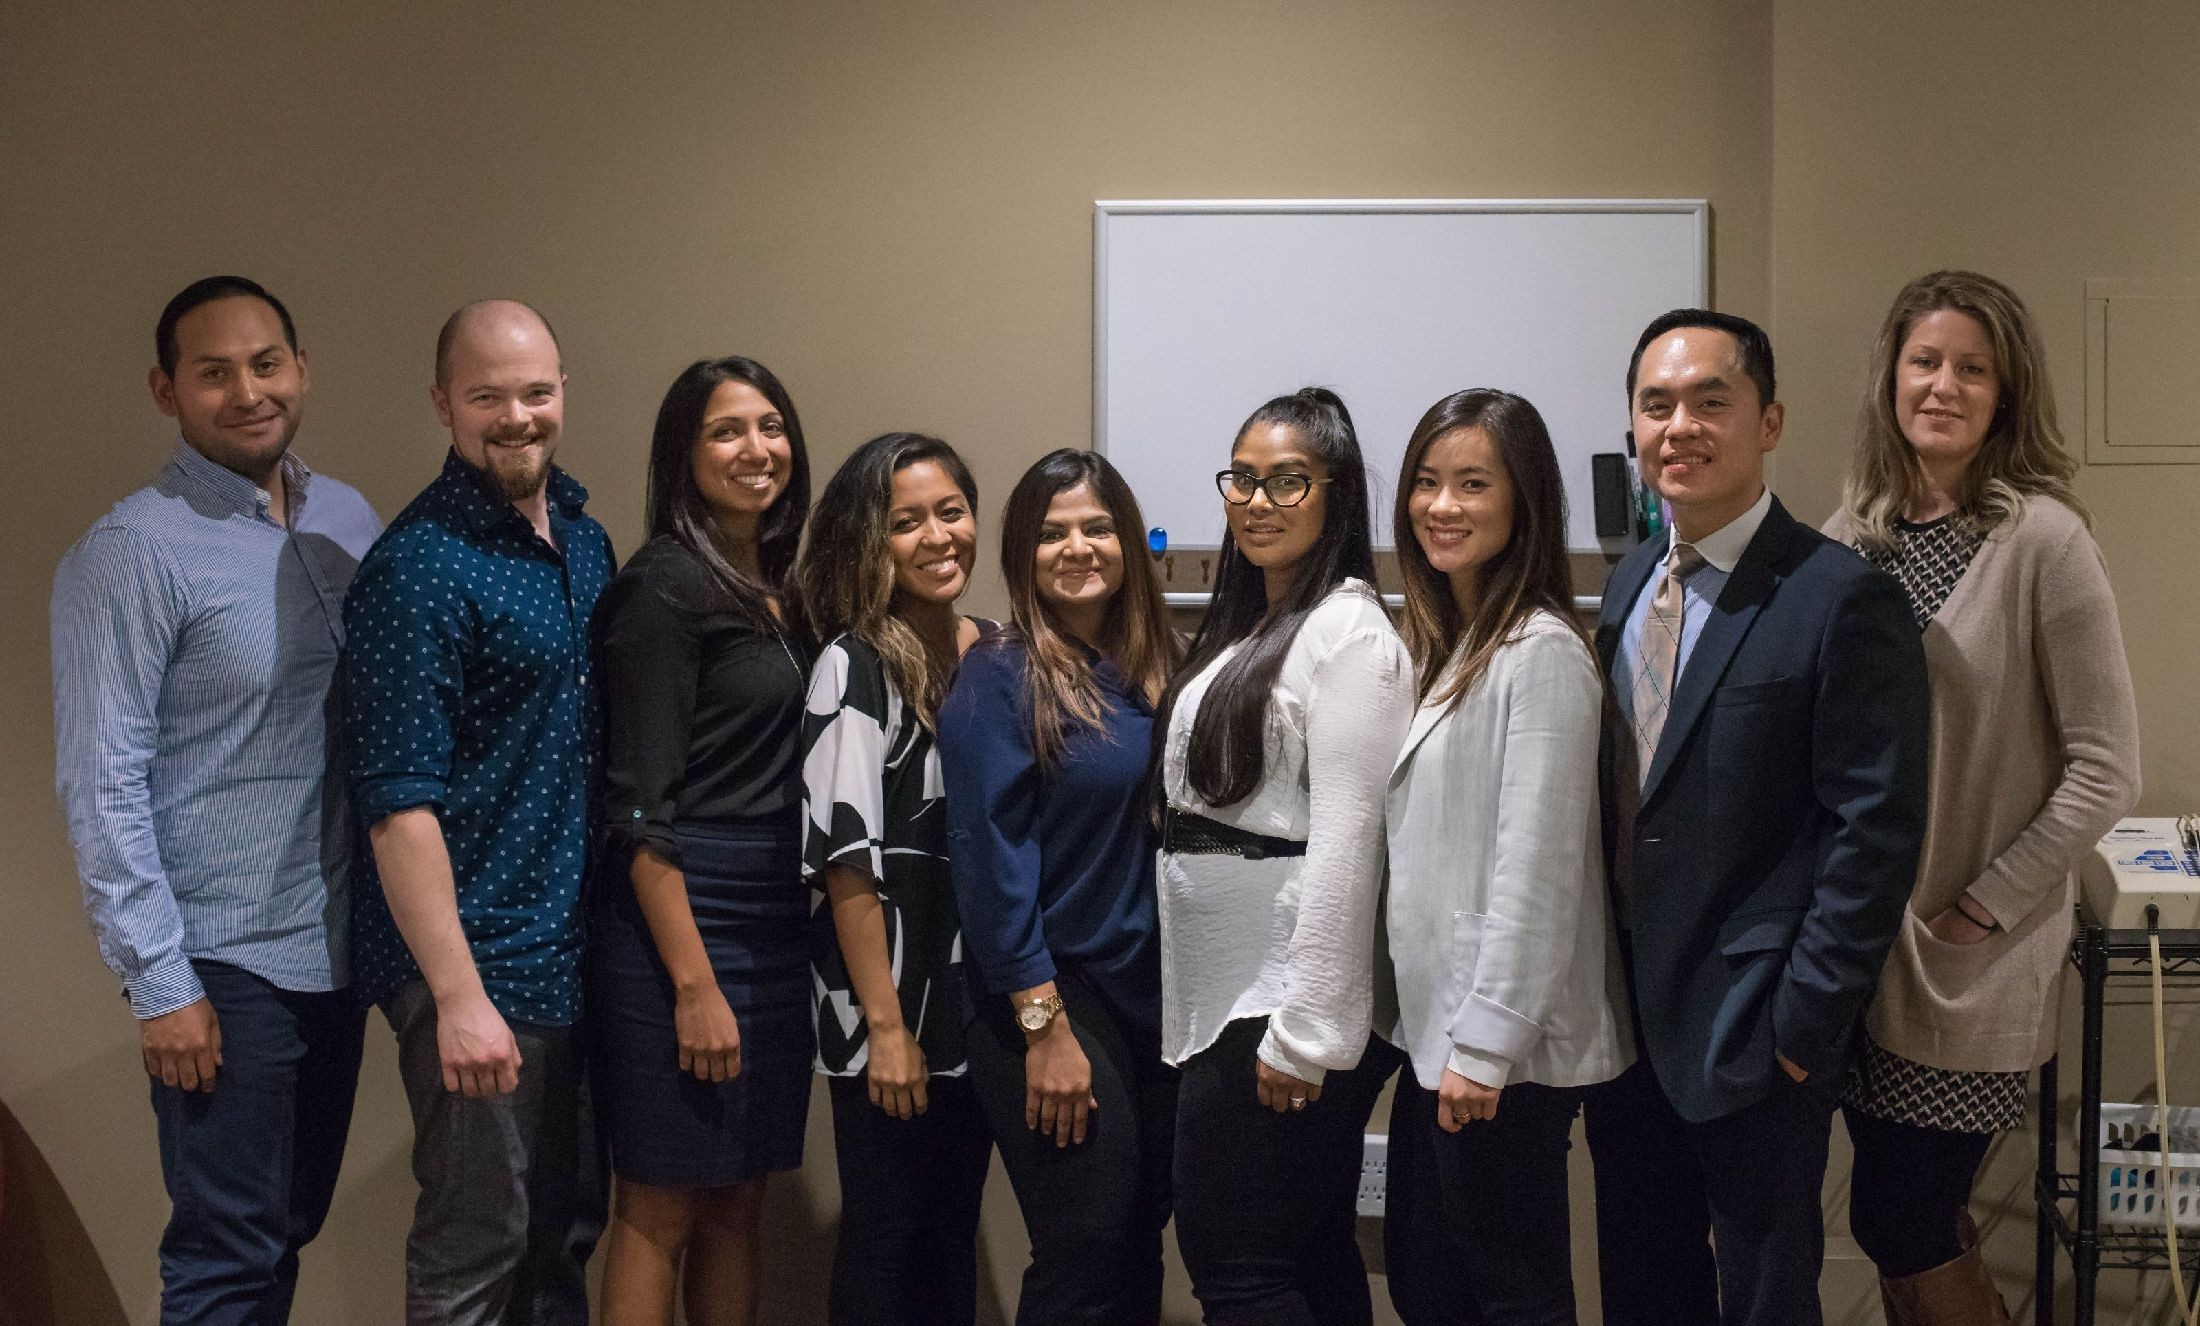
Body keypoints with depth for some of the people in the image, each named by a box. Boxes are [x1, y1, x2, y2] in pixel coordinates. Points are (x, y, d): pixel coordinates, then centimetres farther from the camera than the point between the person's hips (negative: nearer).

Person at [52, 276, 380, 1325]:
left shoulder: (348, 521, 7)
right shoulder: (131, 555, -13)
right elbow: (102, 784, -14)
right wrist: (158, 985, -16)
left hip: (337, 950, 6)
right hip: (226, 964, -6)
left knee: (288, 1231, 17)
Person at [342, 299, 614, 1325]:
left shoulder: (584, 537, 9)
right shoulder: (419, 566, -15)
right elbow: (398, 803, -19)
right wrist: (459, 995, -22)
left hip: (578, 954, 8)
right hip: (478, 966, -8)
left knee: (564, 1237, 17)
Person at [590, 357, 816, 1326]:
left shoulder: (777, 590, 13)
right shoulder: (666, 584, -10)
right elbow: (641, 808, -15)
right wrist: (693, 984, -19)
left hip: (778, 919, 8)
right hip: (680, 915, -8)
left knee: (739, 1200, 13)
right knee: (662, 1206, 0)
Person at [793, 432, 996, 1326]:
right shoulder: (855, 667, -10)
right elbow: (844, 857, -15)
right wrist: (885, 1023, -17)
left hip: (980, 999, 6)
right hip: (886, 1000, -6)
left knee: (954, 1234, 14)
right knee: (886, 1236, 4)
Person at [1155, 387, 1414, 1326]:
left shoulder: (1349, 632, -12)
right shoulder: (1244, 628, 16)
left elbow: (1344, 842, -18)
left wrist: (1304, 1031, -19)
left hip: (1288, 1007, -9)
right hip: (1226, 997, 9)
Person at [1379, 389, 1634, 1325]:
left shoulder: (1540, 653, -16)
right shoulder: (1441, 646, 12)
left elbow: (1534, 868, -20)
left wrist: (1485, 1046, -19)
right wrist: (1439, 1033, 13)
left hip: (1503, 1046, -9)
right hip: (1432, 1023, 9)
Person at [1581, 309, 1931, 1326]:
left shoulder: (1844, 601, -15)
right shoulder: (1632, 582, 8)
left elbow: (1876, 833, -17)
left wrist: (1800, 1026, -17)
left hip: (1751, 1041, -7)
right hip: (1627, 1014, 7)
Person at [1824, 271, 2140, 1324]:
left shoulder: (2041, 538, -12)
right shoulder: (1853, 533, 4)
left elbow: (2104, 770, -12)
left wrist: (1987, 906, -12)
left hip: (1969, 959, -5)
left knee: (1901, 1224, 0)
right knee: (1921, 1219, 15)